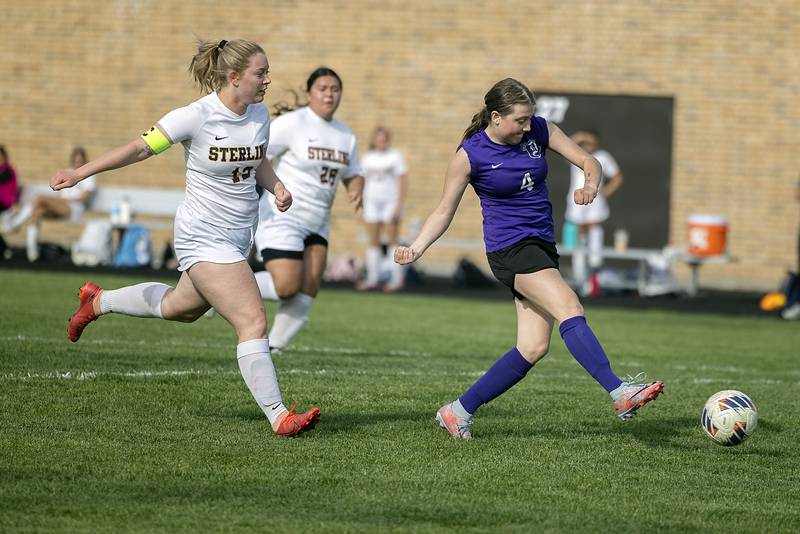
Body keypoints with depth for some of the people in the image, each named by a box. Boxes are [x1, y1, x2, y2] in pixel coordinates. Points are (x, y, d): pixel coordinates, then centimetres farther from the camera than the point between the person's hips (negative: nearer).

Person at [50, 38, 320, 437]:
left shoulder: (259, 114, 2)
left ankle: (98, 301, 49)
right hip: (203, 237, -8)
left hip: (238, 238, 8)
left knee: (181, 307, 27)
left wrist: (276, 186, -1)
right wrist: (81, 173, -10)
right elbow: (141, 148, -11)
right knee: (253, 322, -16)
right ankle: (278, 417, -12)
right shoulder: (197, 116, -19)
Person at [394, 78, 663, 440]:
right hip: (510, 248, -6)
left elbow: (588, 161, 6)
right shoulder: (469, 155, -9)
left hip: (542, 246, 7)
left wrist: (590, 185, -17)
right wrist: (416, 248, -15)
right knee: (569, 309, -27)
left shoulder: (539, 130, 3)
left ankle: (458, 411, 12)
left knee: (533, 348, 1)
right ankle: (620, 394, -38)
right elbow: (444, 212, -1)